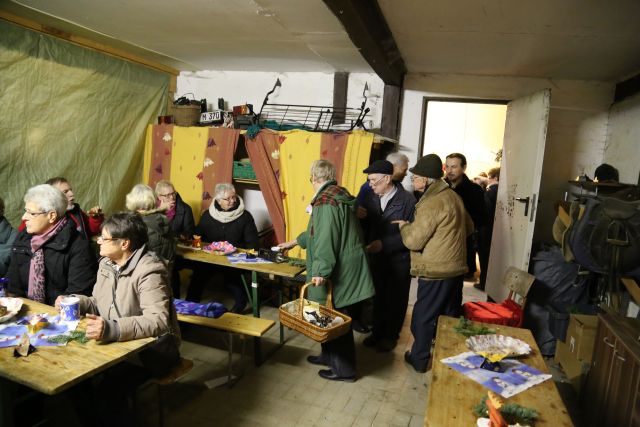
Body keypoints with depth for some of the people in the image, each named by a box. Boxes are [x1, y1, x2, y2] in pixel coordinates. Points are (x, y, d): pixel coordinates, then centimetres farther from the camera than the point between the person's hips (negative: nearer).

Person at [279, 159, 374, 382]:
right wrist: (295, 241, 35)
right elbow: (318, 231, 25)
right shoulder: (339, 196, 14)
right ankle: (330, 355, 37)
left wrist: (320, 270, -29)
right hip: (345, 267, 10)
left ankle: (344, 369, 17)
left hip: (338, 271, -10)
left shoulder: (325, 202, -18)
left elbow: (325, 239, -28)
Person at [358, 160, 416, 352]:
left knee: (396, 299, 14)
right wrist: (366, 242, -15)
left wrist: (384, 244, -24)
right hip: (377, 256, 4)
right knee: (378, 297, 17)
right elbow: (365, 224, 2)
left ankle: (391, 335, 33)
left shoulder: (407, 199, -18)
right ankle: (377, 331, 36)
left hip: (399, 259, -3)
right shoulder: (370, 197, -4)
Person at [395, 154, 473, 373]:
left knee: (423, 316, 7)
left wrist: (404, 226, -2)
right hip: (456, 268, 8)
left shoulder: (431, 203, -21)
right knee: (450, 316, 19)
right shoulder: (453, 196, 7)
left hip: (435, 272, -8)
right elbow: (469, 227, 19)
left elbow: (413, 241, -20)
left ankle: (419, 359, 20)